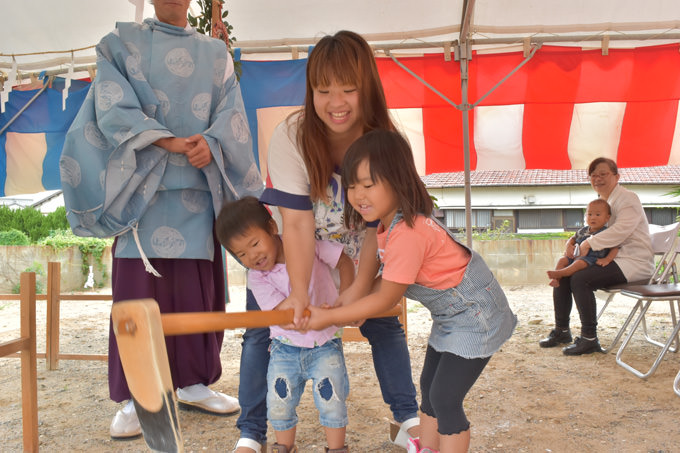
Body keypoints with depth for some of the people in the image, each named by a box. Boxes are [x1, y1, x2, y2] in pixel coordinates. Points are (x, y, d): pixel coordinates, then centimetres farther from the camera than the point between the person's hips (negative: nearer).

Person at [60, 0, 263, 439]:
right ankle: (137, 397, 5)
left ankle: (194, 383, 18)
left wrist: (210, 142, -17)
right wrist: (167, 141, -20)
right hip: (142, 186, -2)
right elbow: (113, 109, -5)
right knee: (140, 291, -4)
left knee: (199, 289, 4)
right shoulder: (122, 44, 10)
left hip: (199, 187, 3)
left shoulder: (216, 53, 18)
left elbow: (231, 112, 5)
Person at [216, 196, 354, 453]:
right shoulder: (256, 278, -10)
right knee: (279, 402, 7)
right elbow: (281, 315, -18)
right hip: (286, 347, 2)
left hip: (325, 344, -2)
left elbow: (345, 262, -4)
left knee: (332, 400, -3)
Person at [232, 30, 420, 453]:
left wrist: (361, 285, -30)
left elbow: (378, 221, -20)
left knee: (384, 322, -1)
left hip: (355, 253, 2)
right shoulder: (291, 137, -28)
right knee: (262, 330, -5)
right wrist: (298, 291, -35)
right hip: (287, 252, -1)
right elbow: (296, 221, -29)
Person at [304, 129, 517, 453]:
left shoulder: (407, 234, -33)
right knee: (429, 387, 19)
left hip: (474, 315, -10)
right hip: (450, 315, 10)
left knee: (445, 399, -6)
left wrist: (329, 317, -17)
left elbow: (386, 299, -24)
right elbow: (390, 280, 7)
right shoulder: (387, 224, -3)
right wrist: (357, 306, -4)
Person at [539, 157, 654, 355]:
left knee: (580, 278, -28)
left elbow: (621, 230, -27)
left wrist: (589, 243, -24)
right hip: (608, 258, 9)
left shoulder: (627, 198, -11)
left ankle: (589, 339, -18)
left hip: (633, 262, -9)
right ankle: (561, 330, 9)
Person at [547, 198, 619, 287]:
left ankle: (559, 273, -42)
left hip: (593, 259, -7)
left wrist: (607, 259, -21)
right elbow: (573, 238, 29)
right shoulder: (583, 231, 15)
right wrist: (569, 246, 5)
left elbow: (615, 248, -5)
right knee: (562, 259, -11)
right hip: (577, 256, 7)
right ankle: (556, 279, -23)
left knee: (580, 262, -35)